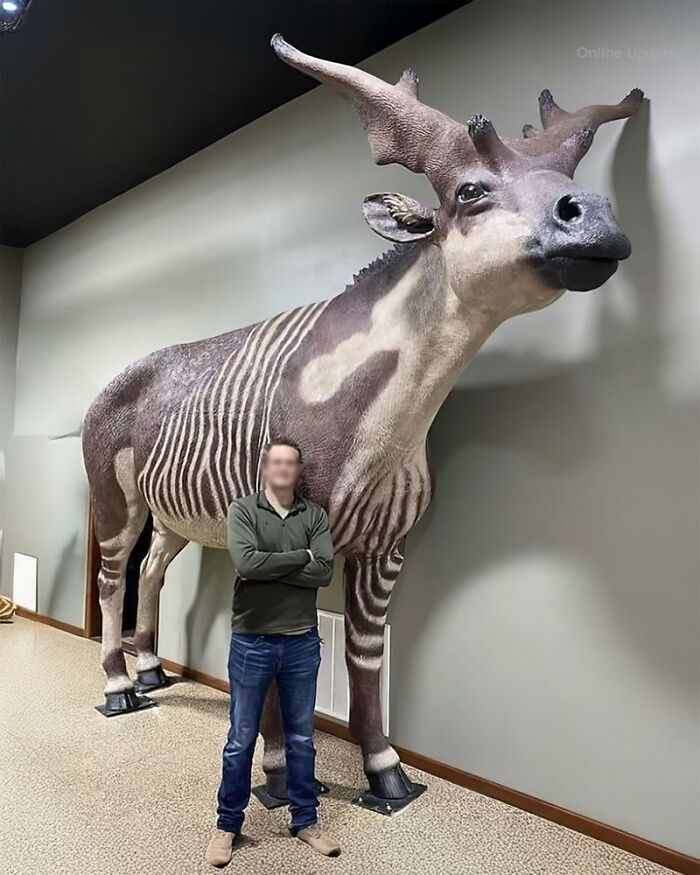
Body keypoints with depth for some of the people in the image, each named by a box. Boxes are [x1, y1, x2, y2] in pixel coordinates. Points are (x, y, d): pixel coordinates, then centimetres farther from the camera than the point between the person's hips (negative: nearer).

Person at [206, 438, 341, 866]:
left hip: (302, 643, 2)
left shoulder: (315, 514, -1)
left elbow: (324, 573, -12)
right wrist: (300, 557, -14)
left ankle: (305, 820, 34)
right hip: (252, 643, -2)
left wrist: (268, 567, -16)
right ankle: (228, 825, 31)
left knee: (302, 739, 16)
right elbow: (246, 563, -22)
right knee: (241, 740, 12)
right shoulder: (243, 509, -6)